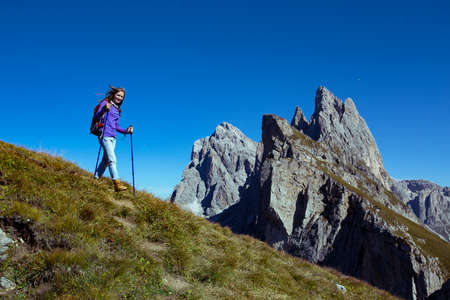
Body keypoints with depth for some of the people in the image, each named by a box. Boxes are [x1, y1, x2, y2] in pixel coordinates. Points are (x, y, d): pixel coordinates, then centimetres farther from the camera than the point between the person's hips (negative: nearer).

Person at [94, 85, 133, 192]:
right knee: (112, 160, -17)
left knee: (106, 161, 5)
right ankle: (117, 184, -23)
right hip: (105, 135, -8)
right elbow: (97, 116, -10)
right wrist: (105, 109, -28)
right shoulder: (105, 103, 3)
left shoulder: (117, 110, 24)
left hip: (113, 137, 8)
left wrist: (126, 131, 11)